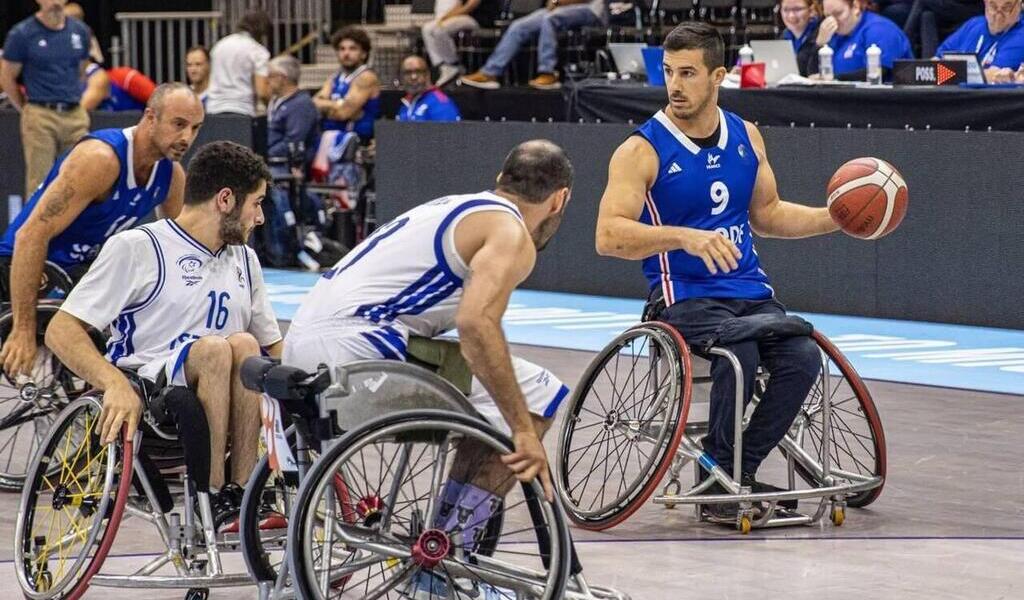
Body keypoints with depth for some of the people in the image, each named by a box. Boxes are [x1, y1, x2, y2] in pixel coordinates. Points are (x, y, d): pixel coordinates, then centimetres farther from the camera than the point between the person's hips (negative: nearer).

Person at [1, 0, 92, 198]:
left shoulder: (80, 31, 8)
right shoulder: (21, 34, -4)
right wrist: (27, 109, 5)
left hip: (76, 114, 4)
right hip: (41, 117, -4)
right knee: (39, 182, -3)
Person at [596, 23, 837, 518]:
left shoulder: (746, 137, 11)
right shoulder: (642, 151, -7)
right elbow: (608, 236, -18)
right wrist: (684, 237, -31)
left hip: (750, 291, 5)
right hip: (685, 296, -5)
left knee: (802, 357, -22)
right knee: (739, 356, -33)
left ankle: (736, 473, -6)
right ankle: (717, 470, -12)